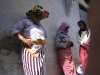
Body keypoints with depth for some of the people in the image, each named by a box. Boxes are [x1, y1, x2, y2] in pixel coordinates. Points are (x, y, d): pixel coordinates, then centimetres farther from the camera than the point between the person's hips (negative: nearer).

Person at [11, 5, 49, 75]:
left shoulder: (40, 25, 20)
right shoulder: (26, 21, -2)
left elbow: (45, 36, 27)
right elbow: (14, 30, -11)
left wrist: (43, 42, 4)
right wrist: (24, 39, -20)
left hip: (40, 52, 7)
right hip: (30, 51, -7)